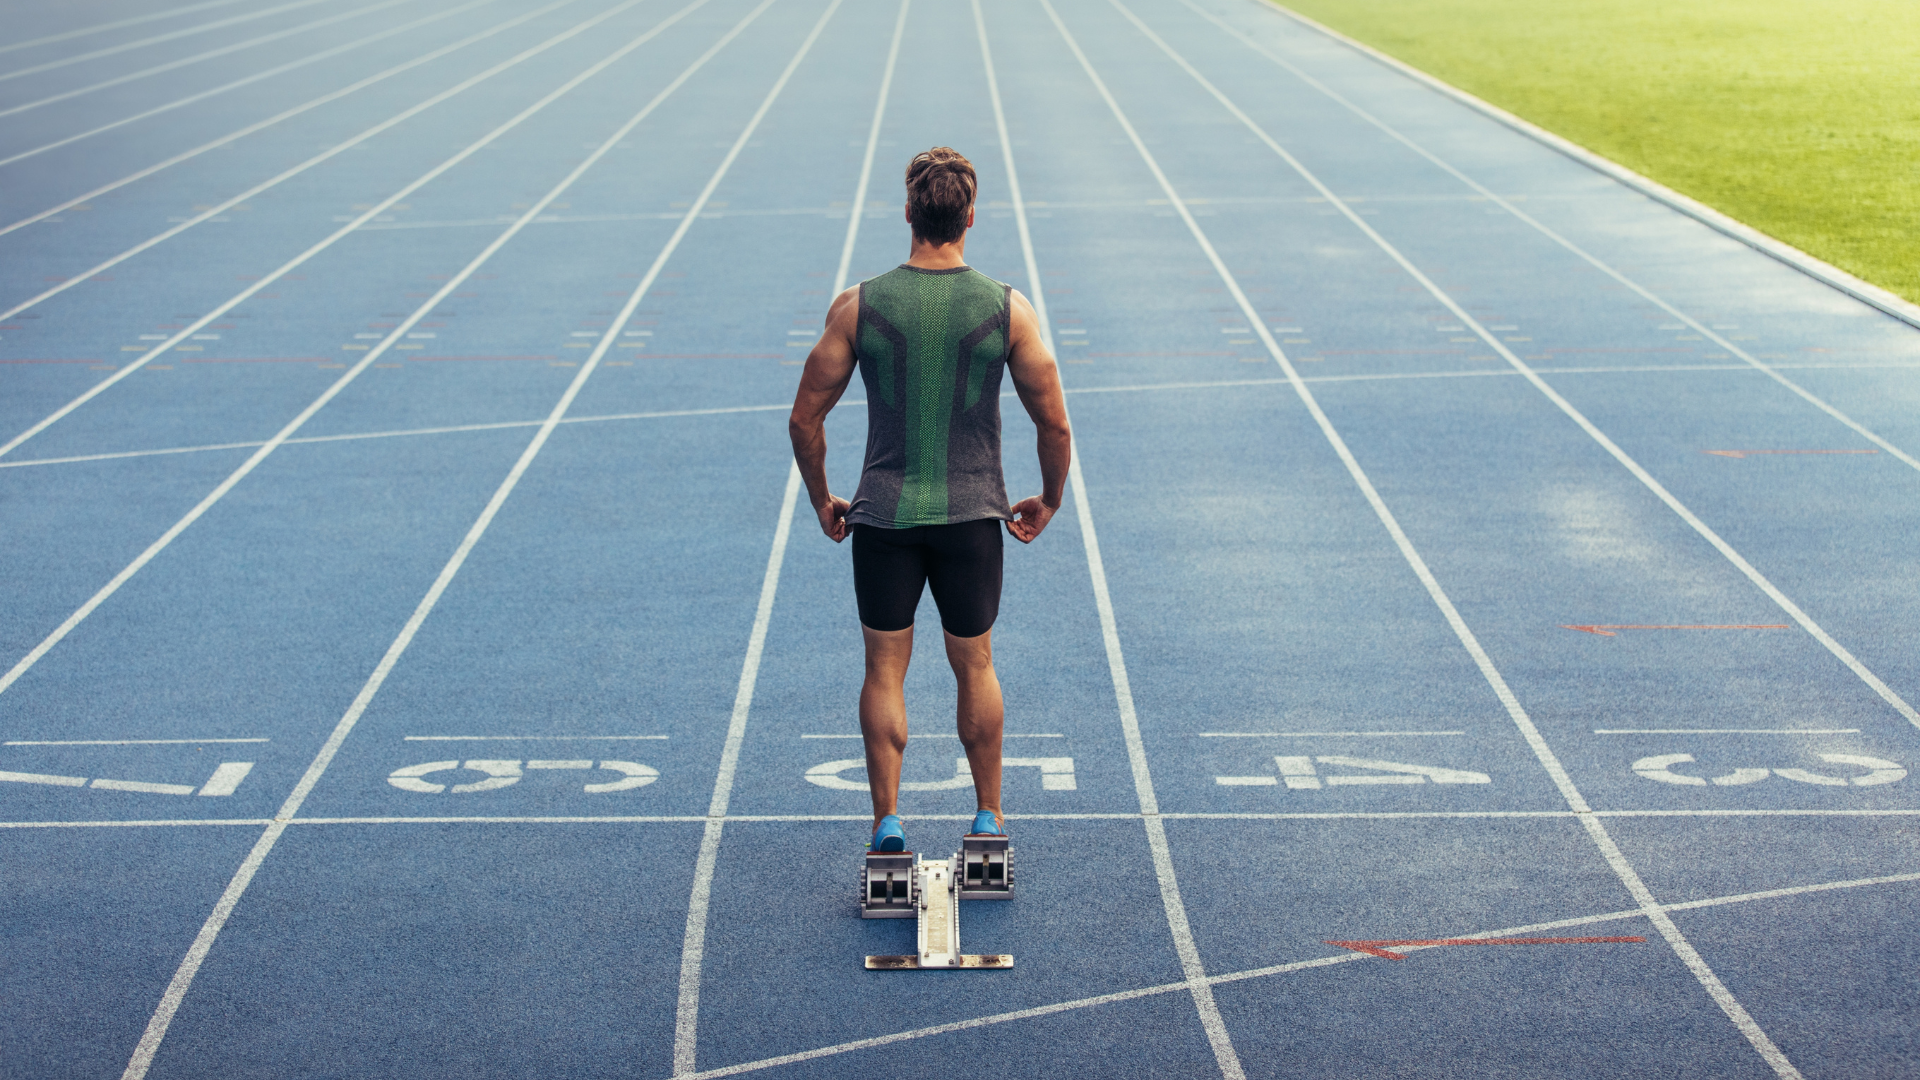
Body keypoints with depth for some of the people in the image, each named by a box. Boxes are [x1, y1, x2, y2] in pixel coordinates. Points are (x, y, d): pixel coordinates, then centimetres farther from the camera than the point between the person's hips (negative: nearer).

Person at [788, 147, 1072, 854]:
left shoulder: (859, 306, -7)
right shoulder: (1008, 310, -7)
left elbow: (806, 417, -2)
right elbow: (1054, 423, -2)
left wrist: (821, 501, 13)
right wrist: (1048, 502, 14)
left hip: (883, 516, 0)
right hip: (973, 515, 1)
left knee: (885, 670, 11)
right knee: (975, 667, 16)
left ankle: (887, 822, 9)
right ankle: (988, 818, 25)